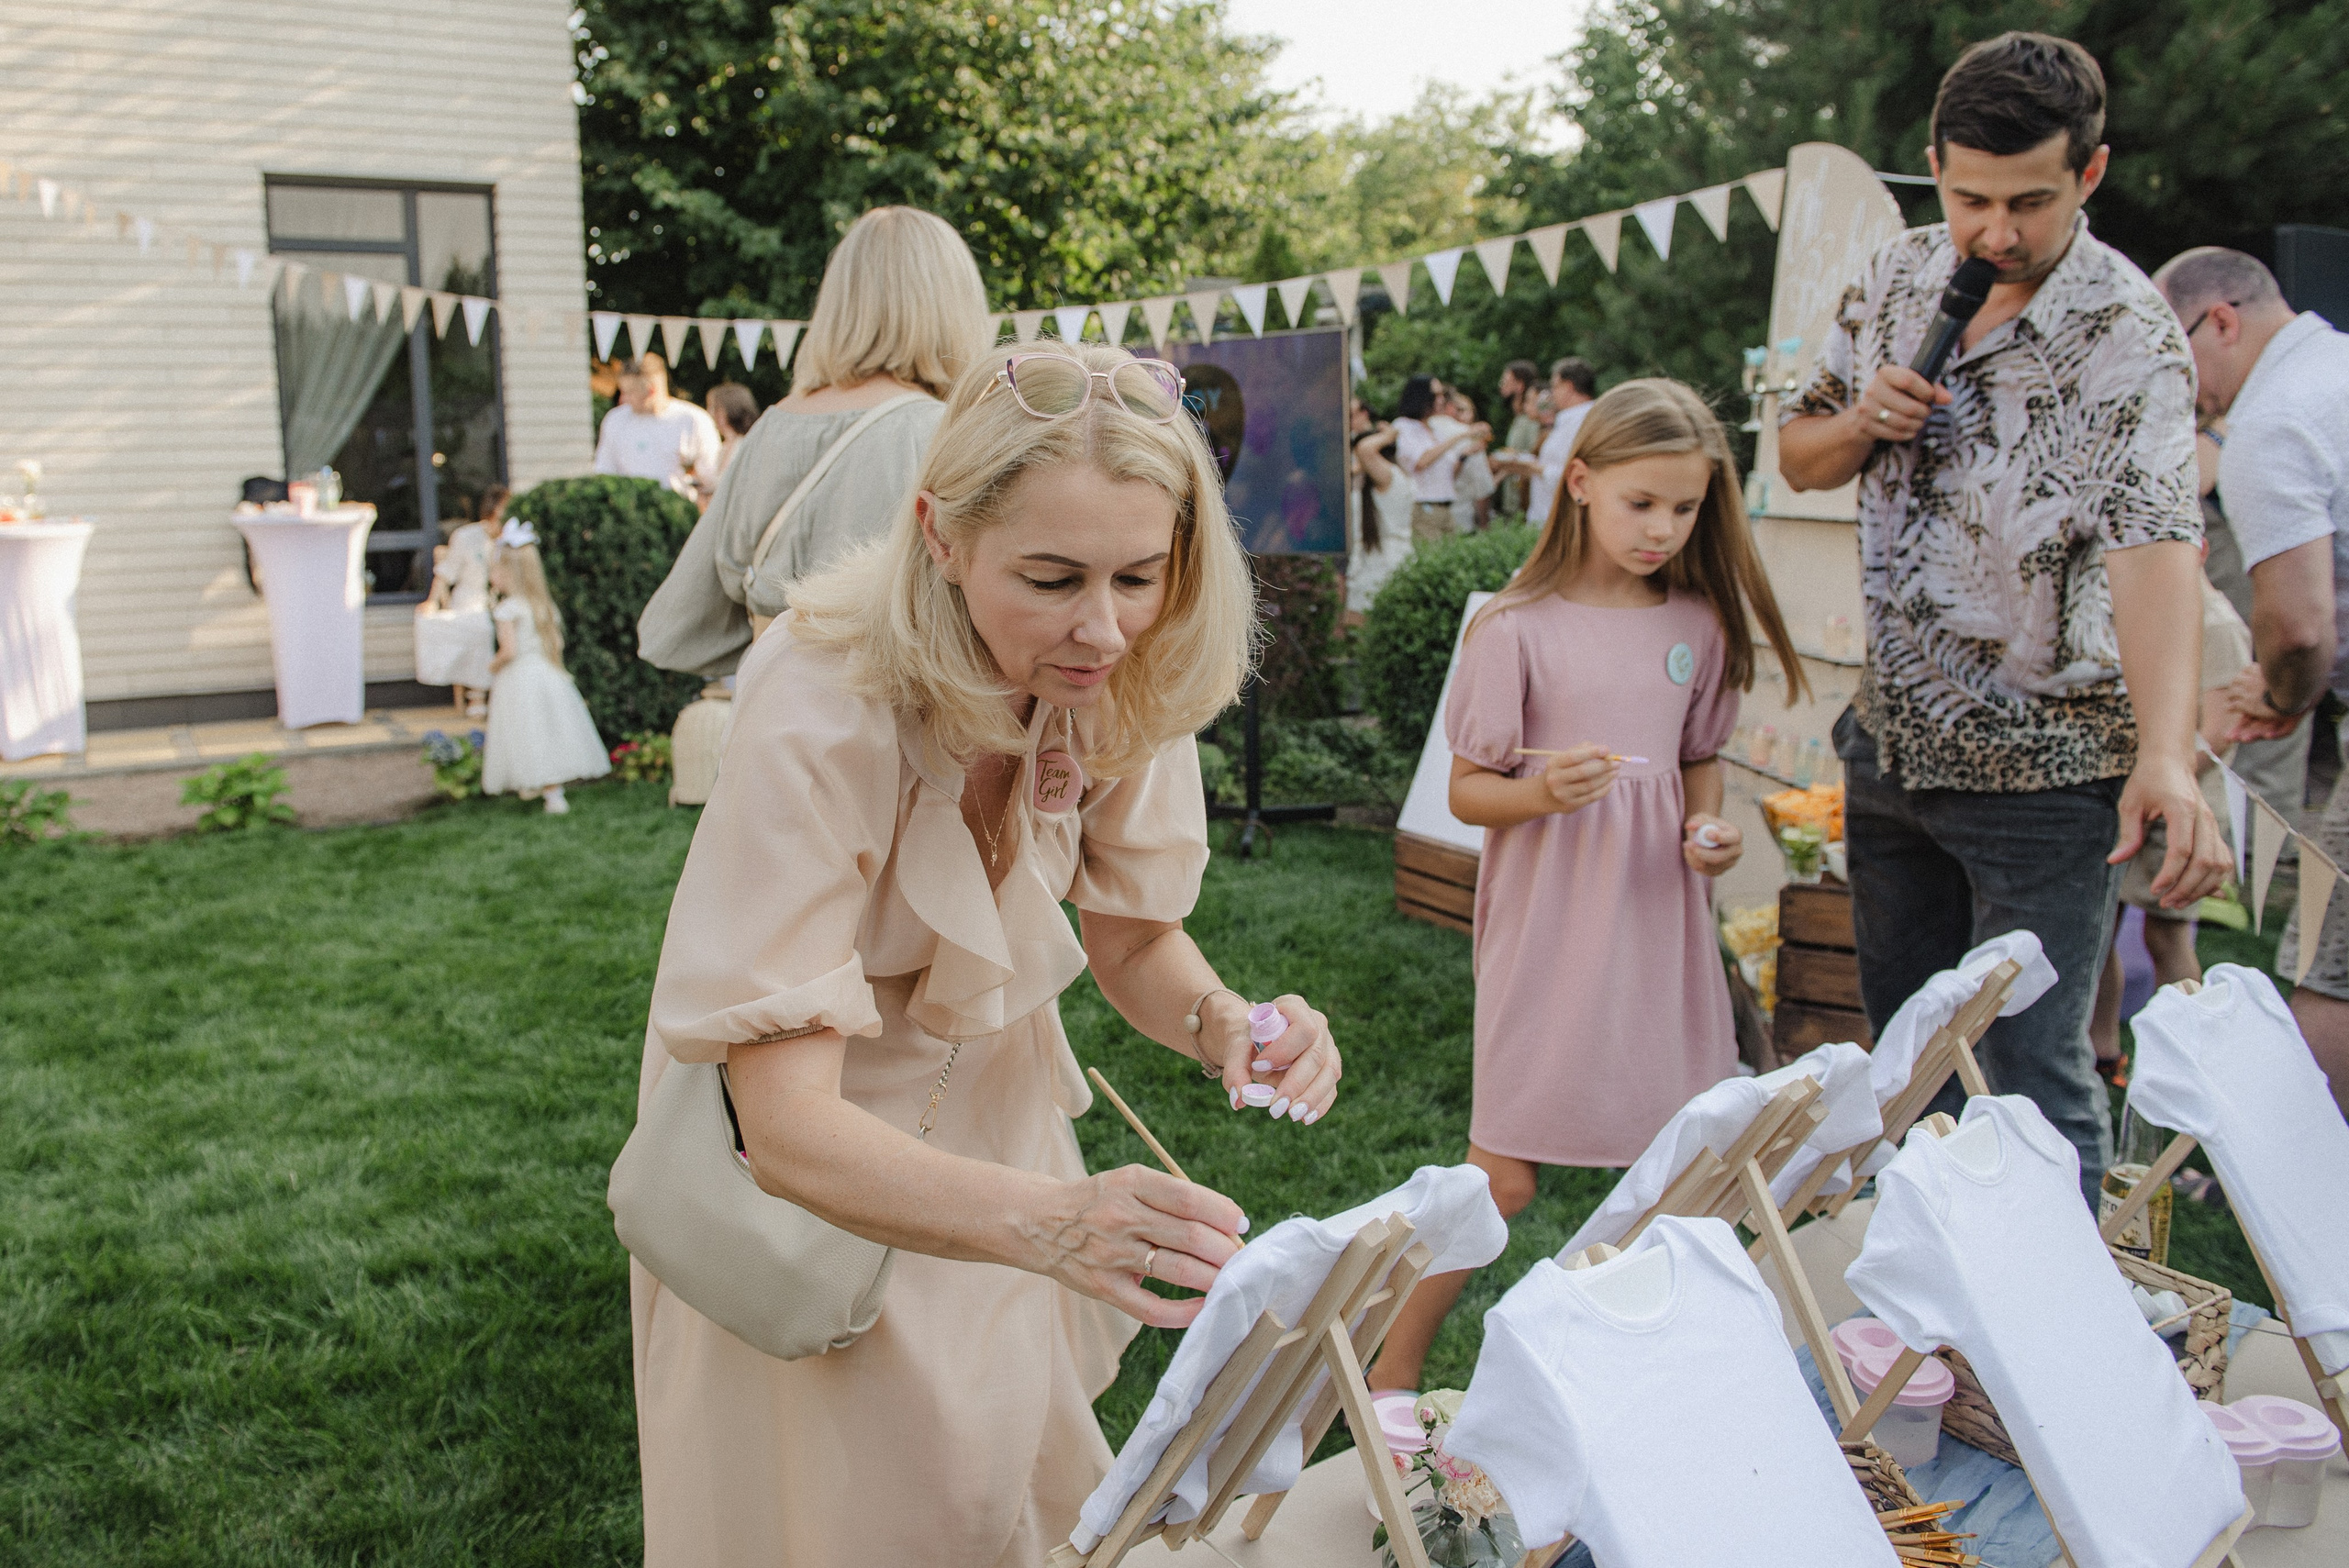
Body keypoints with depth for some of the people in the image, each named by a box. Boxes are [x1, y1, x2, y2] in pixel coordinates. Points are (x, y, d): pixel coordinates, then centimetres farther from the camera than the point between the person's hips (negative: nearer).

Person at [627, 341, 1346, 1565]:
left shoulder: (1120, 678, -21)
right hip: (809, 1160, -4)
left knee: (1021, 1470, 20)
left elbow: (1133, 936, -6)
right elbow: (789, 1126, -39)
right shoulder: (823, 712, -37)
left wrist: (1223, 1022, -29)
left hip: (986, 1096, 5)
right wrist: (1045, 1217, -56)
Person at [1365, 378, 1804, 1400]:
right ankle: (1393, 1372, 14)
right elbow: (1466, 792, -5)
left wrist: (1709, 829, -1)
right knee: (1505, 1174, -3)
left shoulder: (1698, 627, 7)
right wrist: (1542, 791, -25)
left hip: (1660, 920, 5)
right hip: (1548, 928, -4)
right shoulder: (1516, 629, -7)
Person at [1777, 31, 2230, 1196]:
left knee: (2031, 1067, -4)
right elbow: (1798, 457, 12)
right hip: (1890, 738, 6)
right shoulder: (1898, 279, 2)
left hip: (2043, 766, -6)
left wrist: (2165, 756, -47)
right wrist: (1861, 423, -12)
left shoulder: (2132, 340, -17)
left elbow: (2152, 542, -32)